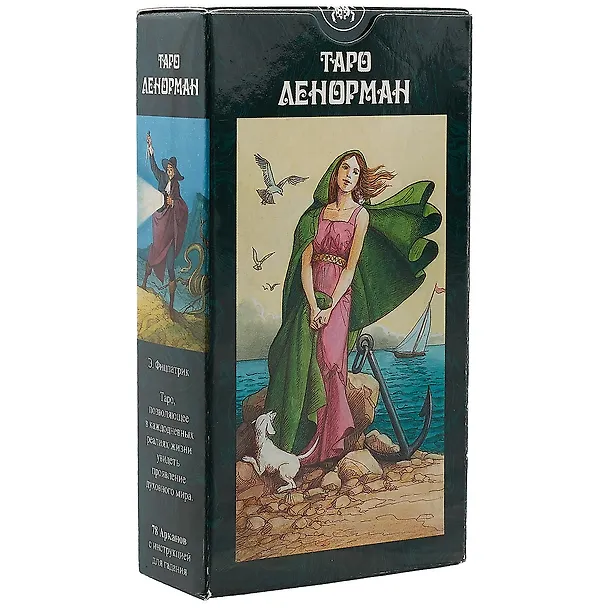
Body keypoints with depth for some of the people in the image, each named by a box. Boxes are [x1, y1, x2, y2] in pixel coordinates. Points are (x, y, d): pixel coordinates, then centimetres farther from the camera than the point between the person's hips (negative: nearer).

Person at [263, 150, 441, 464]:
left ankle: (328, 443, -11)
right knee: (301, 363, -6)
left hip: (339, 297, -3)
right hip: (310, 297, 3)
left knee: (329, 360, -17)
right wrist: (313, 305, -10)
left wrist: (329, 307, -12)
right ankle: (295, 442, -2)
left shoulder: (361, 214, 3)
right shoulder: (319, 213, 13)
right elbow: (306, 262, 4)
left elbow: (351, 267, -3)